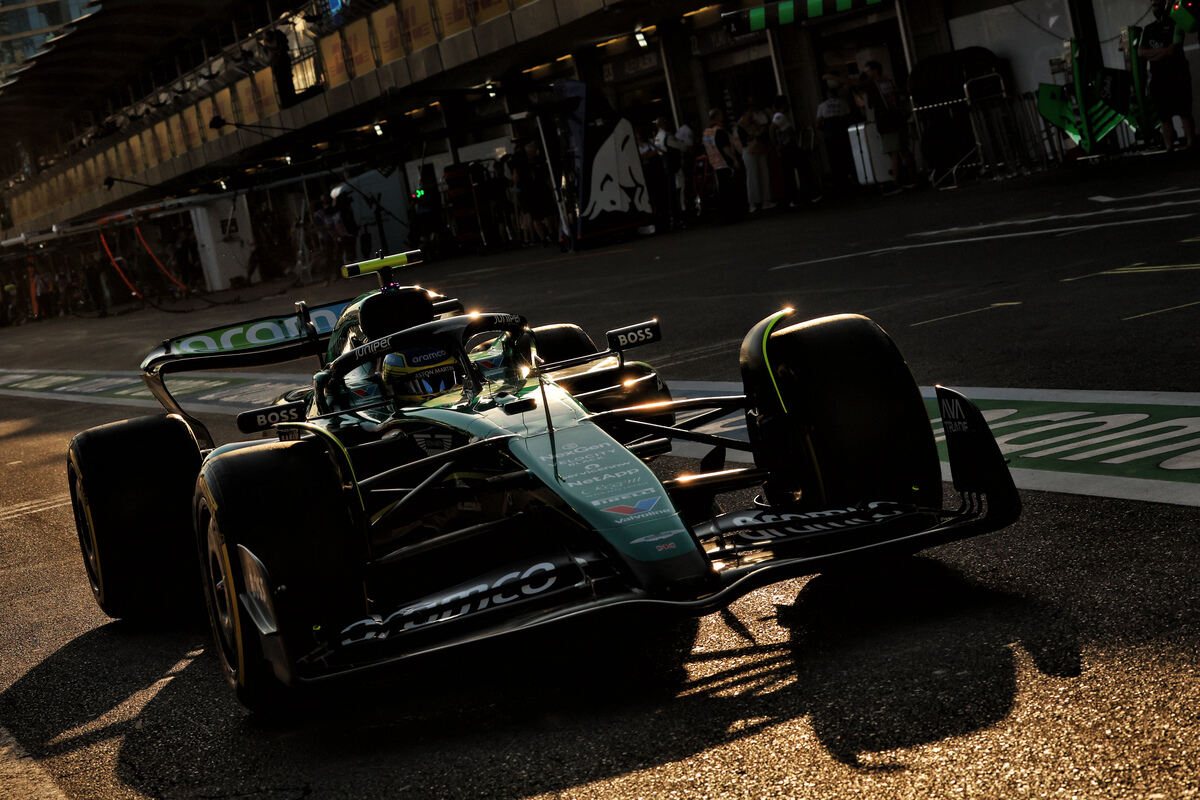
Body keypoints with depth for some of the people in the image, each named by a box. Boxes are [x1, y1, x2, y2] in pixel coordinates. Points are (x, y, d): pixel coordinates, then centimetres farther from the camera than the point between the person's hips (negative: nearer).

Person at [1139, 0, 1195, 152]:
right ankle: (1169, 149, -1)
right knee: (1164, 116, 0)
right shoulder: (1148, 29, 17)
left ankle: (1190, 145, -12)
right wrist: (1163, 51, -8)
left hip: (1177, 75, -5)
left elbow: (1174, 49, -11)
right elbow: (1141, 52, 5)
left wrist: (1152, 54, -2)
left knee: (1184, 113, -8)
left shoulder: (1175, 24, 1)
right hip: (1158, 77, 5)